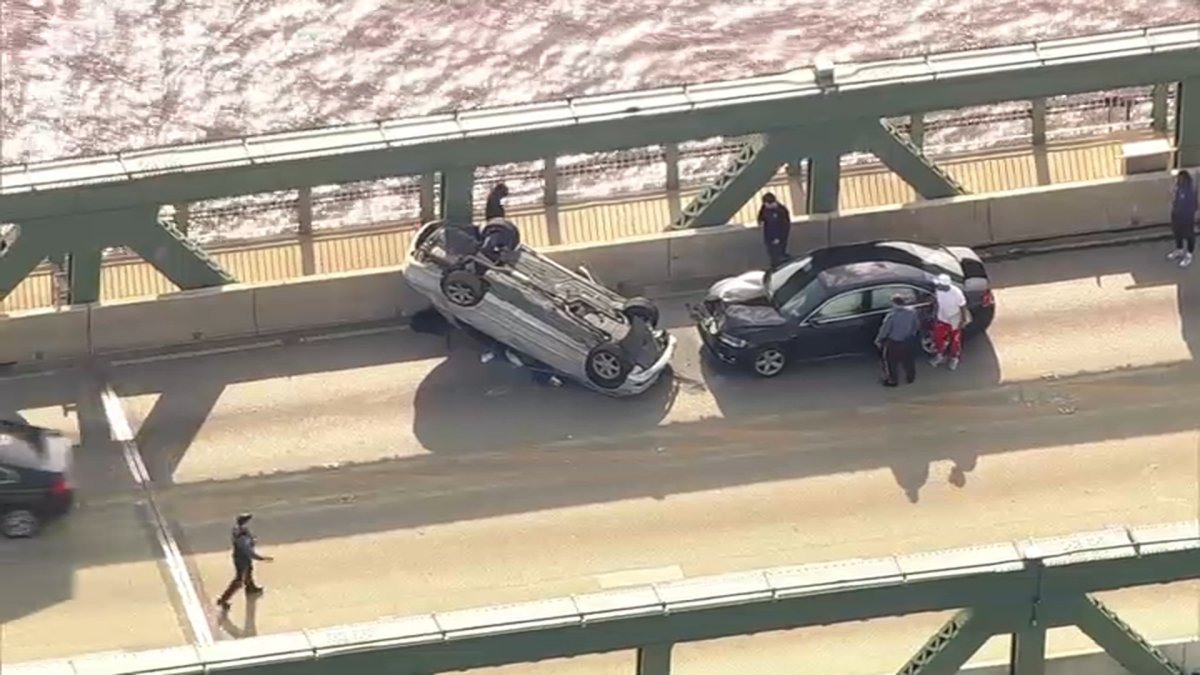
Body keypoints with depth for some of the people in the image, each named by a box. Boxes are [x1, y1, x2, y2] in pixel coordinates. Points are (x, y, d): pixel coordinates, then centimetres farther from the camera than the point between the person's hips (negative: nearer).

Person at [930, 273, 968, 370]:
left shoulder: (957, 293, -36)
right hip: (942, 319, 4)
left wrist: (963, 321, -11)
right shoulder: (938, 290, -23)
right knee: (938, 338, 14)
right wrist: (935, 314, 8)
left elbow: (963, 307, -20)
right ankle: (941, 356, 42)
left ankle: (954, 359, 43)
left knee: (955, 340, 17)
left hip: (954, 321, -4)